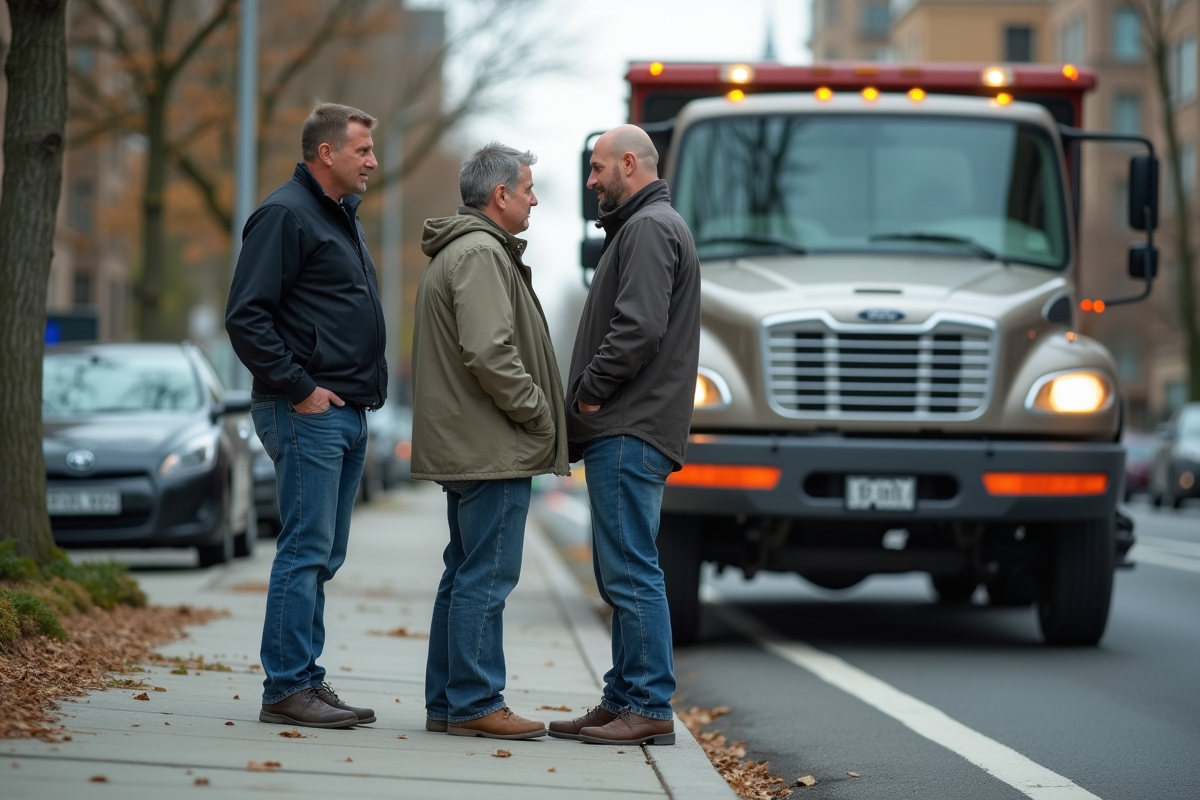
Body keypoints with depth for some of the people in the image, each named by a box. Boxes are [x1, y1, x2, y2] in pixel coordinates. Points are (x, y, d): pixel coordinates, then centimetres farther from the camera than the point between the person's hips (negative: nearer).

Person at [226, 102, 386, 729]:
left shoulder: (341, 217, 20)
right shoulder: (286, 214, -10)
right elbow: (245, 316, -18)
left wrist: (366, 387, 15)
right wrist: (298, 388, -18)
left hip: (347, 414, 10)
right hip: (308, 415, -10)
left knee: (322, 556, 11)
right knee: (306, 551, -9)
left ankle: (306, 682, 16)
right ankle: (287, 689, -6)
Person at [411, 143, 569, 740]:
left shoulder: (457, 252, 22)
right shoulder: (481, 254, -14)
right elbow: (489, 353, -24)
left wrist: (534, 412, 18)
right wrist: (538, 413, -14)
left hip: (464, 445, 11)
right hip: (492, 448, -11)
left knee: (465, 574, 14)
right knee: (486, 576, -7)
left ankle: (446, 702, 18)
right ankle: (475, 704, -5)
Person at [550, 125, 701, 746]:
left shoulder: (650, 228, -10)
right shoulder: (641, 226, 25)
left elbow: (640, 328, -22)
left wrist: (591, 388, -12)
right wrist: (590, 398, 13)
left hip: (630, 434, -11)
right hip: (624, 432, 11)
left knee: (630, 572, -10)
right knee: (622, 572, 13)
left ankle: (649, 707, -9)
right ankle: (624, 701, 17)